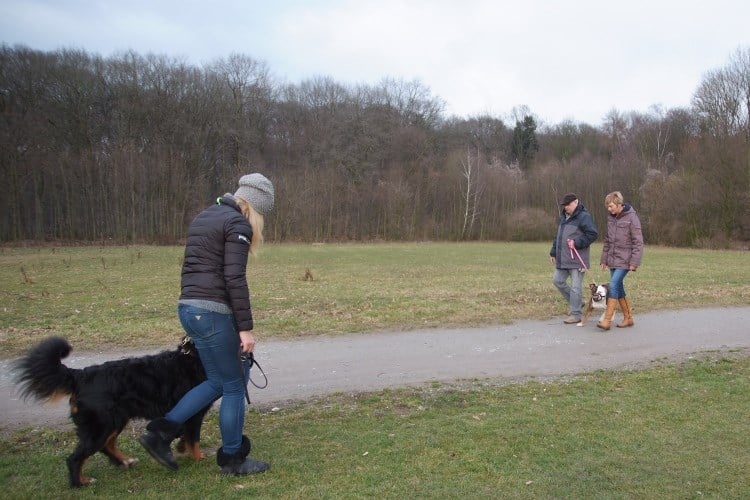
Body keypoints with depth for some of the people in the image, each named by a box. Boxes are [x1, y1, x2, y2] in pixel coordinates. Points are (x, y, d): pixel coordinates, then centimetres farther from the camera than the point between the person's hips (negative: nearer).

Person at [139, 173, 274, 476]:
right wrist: (245, 327, -16)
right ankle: (232, 460, 18)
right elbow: (234, 278, -18)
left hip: (188, 307, 9)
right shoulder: (238, 224, -10)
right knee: (234, 385, 6)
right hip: (212, 312, -9)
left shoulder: (203, 217, 19)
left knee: (219, 381, 18)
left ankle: (160, 432, 15)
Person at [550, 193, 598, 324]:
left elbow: (593, 234, -17)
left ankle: (576, 314, 4)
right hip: (563, 259, 9)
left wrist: (577, 242, -24)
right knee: (558, 280, 13)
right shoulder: (563, 217, 16)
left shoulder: (584, 217, -10)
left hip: (577, 259, -9)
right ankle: (576, 303, 28)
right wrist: (553, 252, 20)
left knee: (575, 287, -4)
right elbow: (558, 236, 22)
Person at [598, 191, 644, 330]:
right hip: (613, 260, 7)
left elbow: (638, 242, -12)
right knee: (618, 288, 10)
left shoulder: (631, 218, -12)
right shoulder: (611, 218, 8)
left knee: (613, 285, -16)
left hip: (624, 260, -7)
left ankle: (607, 320, -14)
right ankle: (628, 318, 21)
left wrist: (634, 262, -16)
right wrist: (604, 259, 14)